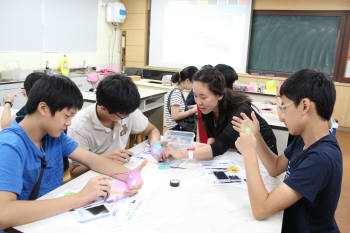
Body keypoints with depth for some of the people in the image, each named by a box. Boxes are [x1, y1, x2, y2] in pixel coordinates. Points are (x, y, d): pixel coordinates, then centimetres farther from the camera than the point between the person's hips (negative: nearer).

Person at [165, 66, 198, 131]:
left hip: (181, 127, 9)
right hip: (177, 129, -9)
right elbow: (175, 116, -23)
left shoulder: (179, 90, 10)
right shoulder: (176, 92, -17)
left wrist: (191, 107, 6)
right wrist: (193, 110, -18)